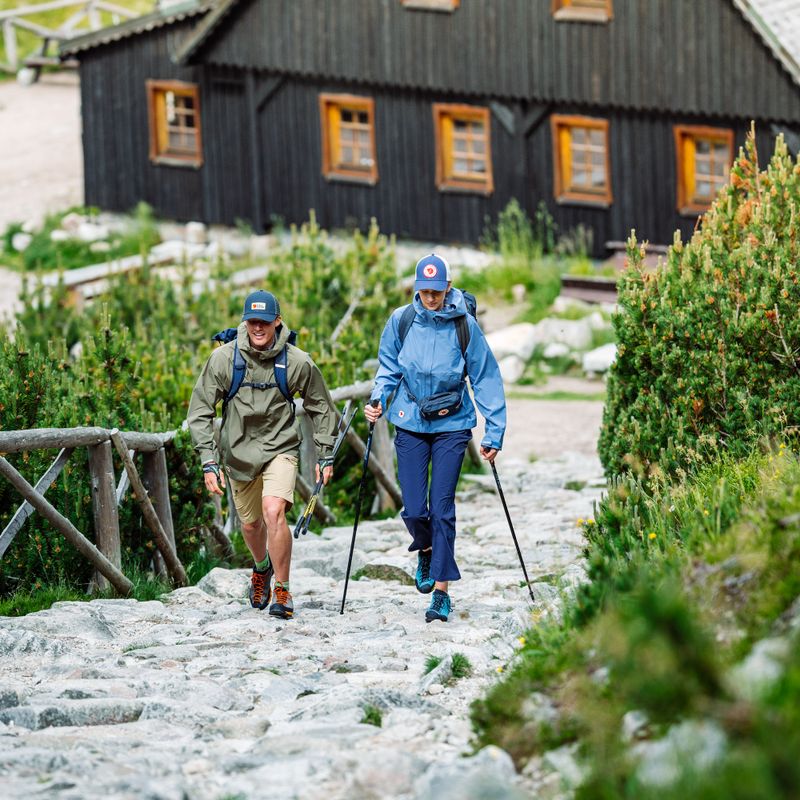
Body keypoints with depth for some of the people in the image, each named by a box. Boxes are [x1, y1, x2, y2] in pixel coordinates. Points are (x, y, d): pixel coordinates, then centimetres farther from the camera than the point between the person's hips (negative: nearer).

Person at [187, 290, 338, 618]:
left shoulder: (297, 362, -11)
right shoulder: (224, 358, -11)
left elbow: (321, 407, 6)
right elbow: (200, 410, -5)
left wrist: (325, 455, 7)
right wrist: (208, 461, -11)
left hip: (280, 447, -2)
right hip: (239, 452, 2)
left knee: (274, 511, -24)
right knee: (250, 524, 15)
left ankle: (282, 590, -11)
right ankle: (262, 567, 50)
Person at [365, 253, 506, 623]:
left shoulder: (465, 325, -8)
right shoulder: (401, 320, -4)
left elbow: (485, 378, -2)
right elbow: (388, 368, 10)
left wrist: (494, 432, -3)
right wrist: (378, 400, -9)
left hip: (452, 425, -2)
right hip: (410, 423, 2)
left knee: (442, 508, -6)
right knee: (413, 509, -2)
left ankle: (442, 592, -1)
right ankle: (426, 550, 33)